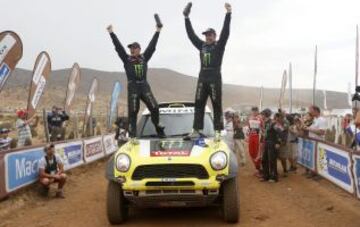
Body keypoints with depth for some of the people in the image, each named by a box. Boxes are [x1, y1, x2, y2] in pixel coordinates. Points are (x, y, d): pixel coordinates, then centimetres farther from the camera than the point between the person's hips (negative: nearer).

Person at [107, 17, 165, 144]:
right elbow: (118, 47, 4)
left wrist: (157, 31, 19)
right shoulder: (127, 59, 8)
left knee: (154, 107, -3)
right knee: (133, 112, -4)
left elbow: (152, 46, 16)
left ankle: (159, 130, 14)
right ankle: (132, 136, -4)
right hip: (132, 87, -2)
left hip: (145, 86, 2)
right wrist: (111, 33, 2)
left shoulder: (144, 58, 13)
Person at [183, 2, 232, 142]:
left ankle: (218, 132, -3)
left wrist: (228, 14, -14)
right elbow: (191, 34, 18)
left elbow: (225, 32, -7)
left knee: (217, 105, -3)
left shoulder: (219, 46, 4)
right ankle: (197, 130, 7)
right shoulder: (202, 46, 17)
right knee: (198, 105, 3)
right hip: (202, 79, 5)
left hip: (215, 79, -5)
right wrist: (187, 18, 17)